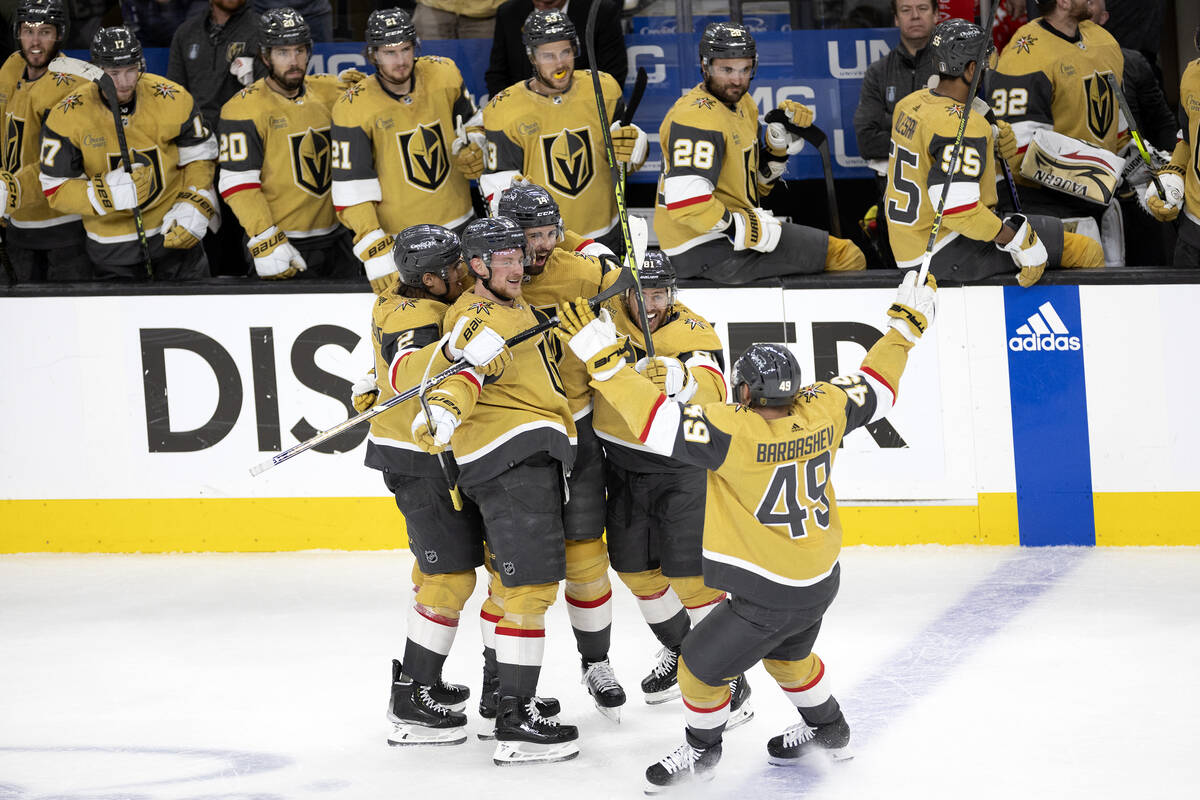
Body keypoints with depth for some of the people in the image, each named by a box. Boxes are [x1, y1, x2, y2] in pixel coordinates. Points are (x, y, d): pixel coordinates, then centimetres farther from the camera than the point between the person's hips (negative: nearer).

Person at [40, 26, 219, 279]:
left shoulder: (172, 99, -10)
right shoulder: (67, 118, -15)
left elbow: (199, 157, 3)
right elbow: (57, 191, -12)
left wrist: (193, 208, -10)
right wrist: (112, 192, -27)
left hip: (173, 230, 1)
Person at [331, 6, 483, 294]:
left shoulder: (443, 75, -3)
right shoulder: (354, 108, -16)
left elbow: (470, 124, 17)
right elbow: (352, 188, -16)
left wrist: (475, 152, -5)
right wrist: (374, 250, -23)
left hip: (460, 227, 4)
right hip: (396, 237, -4)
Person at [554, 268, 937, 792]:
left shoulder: (734, 432, -28)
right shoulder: (821, 411, -10)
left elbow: (656, 421, -31)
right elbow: (875, 389, 6)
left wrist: (603, 357, -30)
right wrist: (906, 325, 19)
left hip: (768, 598, -8)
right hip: (821, 580, 8)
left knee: (701, 665, 11)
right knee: (785, 654, 34)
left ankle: (702, 748, 30)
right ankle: (828, 729, 51)